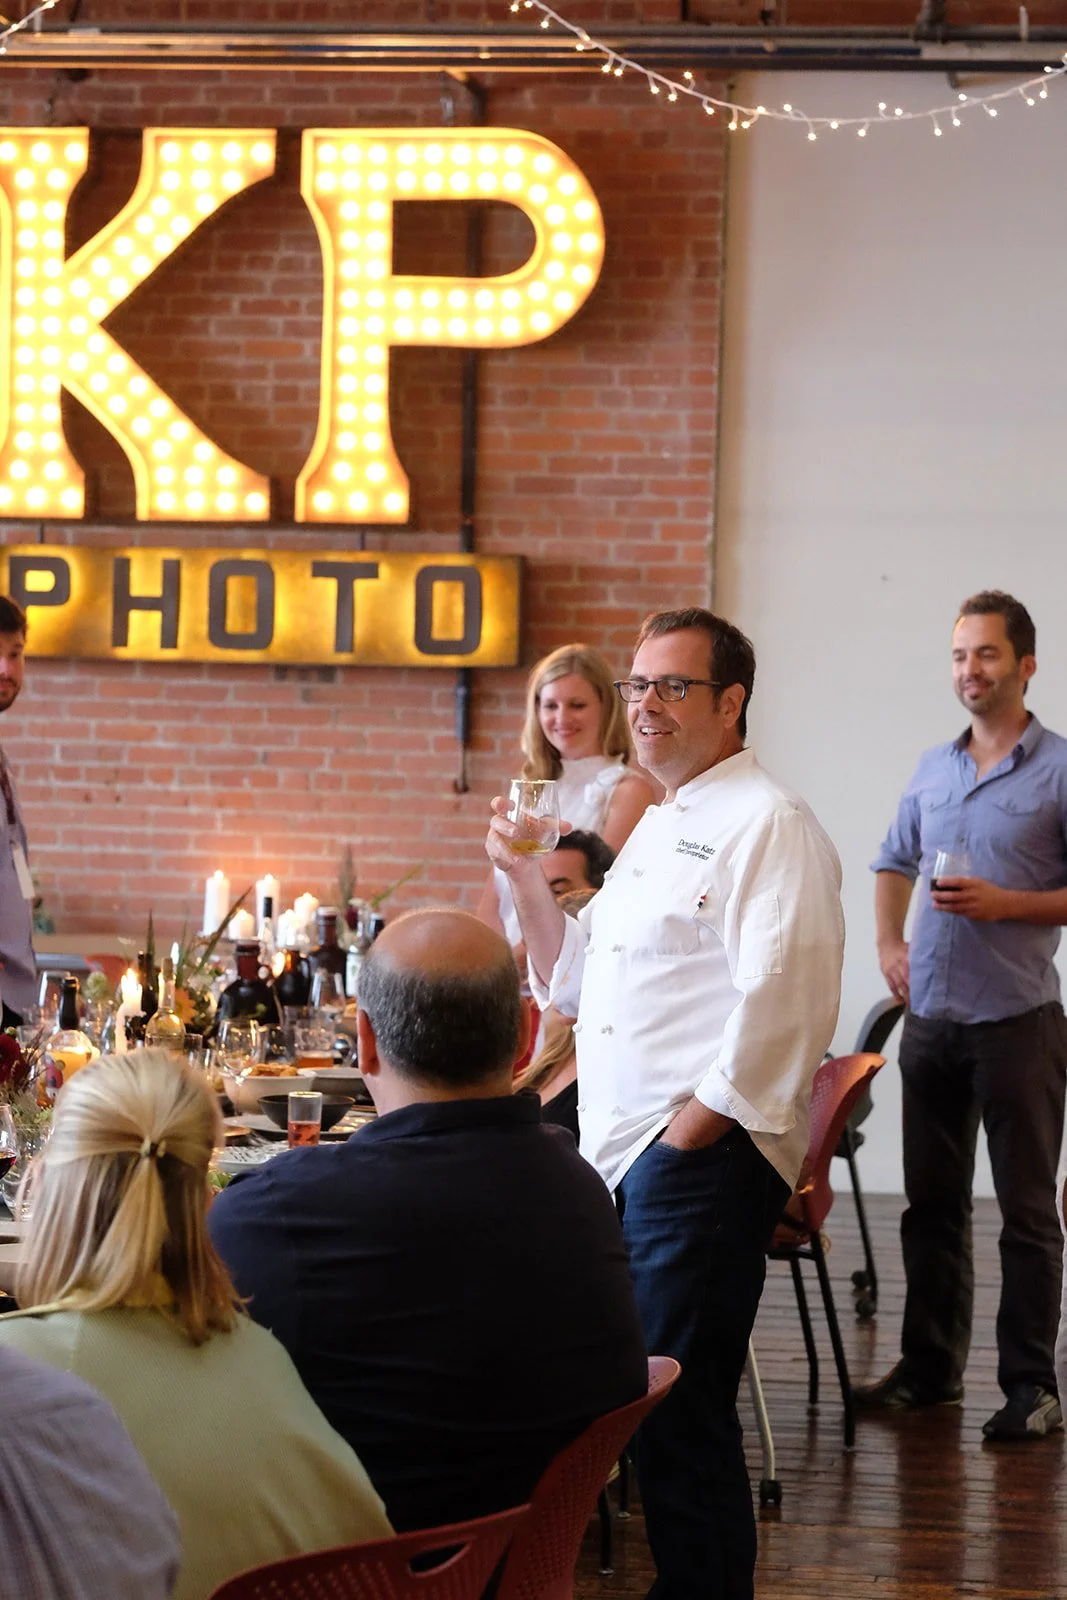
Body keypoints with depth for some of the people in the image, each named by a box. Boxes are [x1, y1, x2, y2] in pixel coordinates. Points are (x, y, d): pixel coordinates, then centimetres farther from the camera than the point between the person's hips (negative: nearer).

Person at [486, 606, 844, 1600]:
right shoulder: (659, 826, 21)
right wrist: (524, 877, 15)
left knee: (679, 1410, -8)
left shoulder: (769, 825, -9)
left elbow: (782, 1006, -19)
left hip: (704, 1159, -9)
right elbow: (576, 985, 26)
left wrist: (689, 1132, -18)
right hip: (624, 1155, 9)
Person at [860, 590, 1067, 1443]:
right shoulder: (934, 767, 12)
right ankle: (930, 1368, 22)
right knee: (932, 1203, 12)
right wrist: (890, 943, 11)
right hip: (932, 1015, 6)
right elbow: (895, 861, 26)